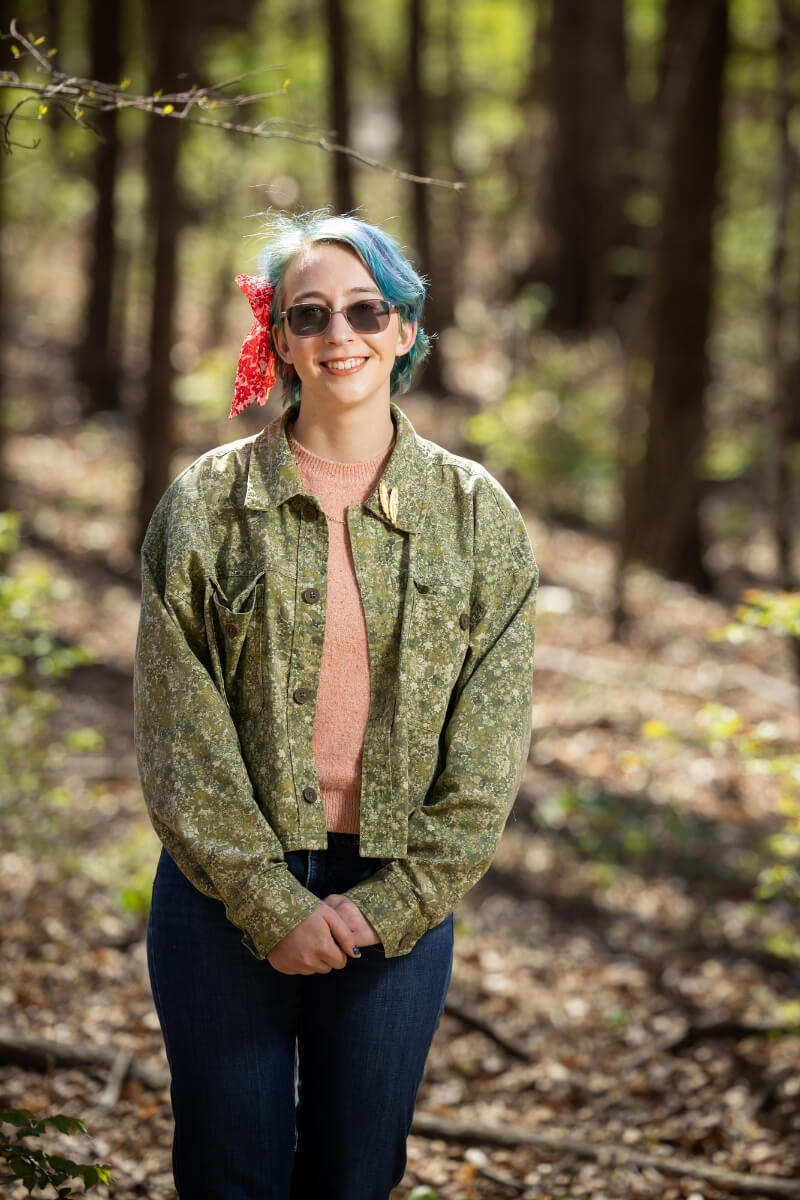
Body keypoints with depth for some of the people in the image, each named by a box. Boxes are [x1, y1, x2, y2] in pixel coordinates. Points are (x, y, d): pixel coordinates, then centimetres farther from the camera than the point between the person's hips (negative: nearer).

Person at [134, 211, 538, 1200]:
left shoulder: (475, 514, 2)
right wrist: (269, 904, -12)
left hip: (400, 901, 1)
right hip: (229, 892, -1)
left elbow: (490, 745, 0)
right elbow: (178, 729, -5)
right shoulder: (208, 503, -2)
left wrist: (389, 905, -9)